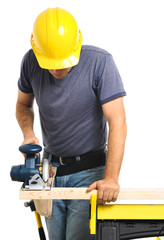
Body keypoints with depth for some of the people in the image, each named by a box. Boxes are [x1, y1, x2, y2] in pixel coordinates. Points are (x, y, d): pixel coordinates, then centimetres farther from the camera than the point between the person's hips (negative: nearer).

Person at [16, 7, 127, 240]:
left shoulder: (99, 61, -19)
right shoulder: (31, 62, -6)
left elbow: (117, 123, -23)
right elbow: (23, 104, 13)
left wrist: (111, 178, -31)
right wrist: (28, 134, -8)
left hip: (88, 171, -4)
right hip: (51, 169, 4)